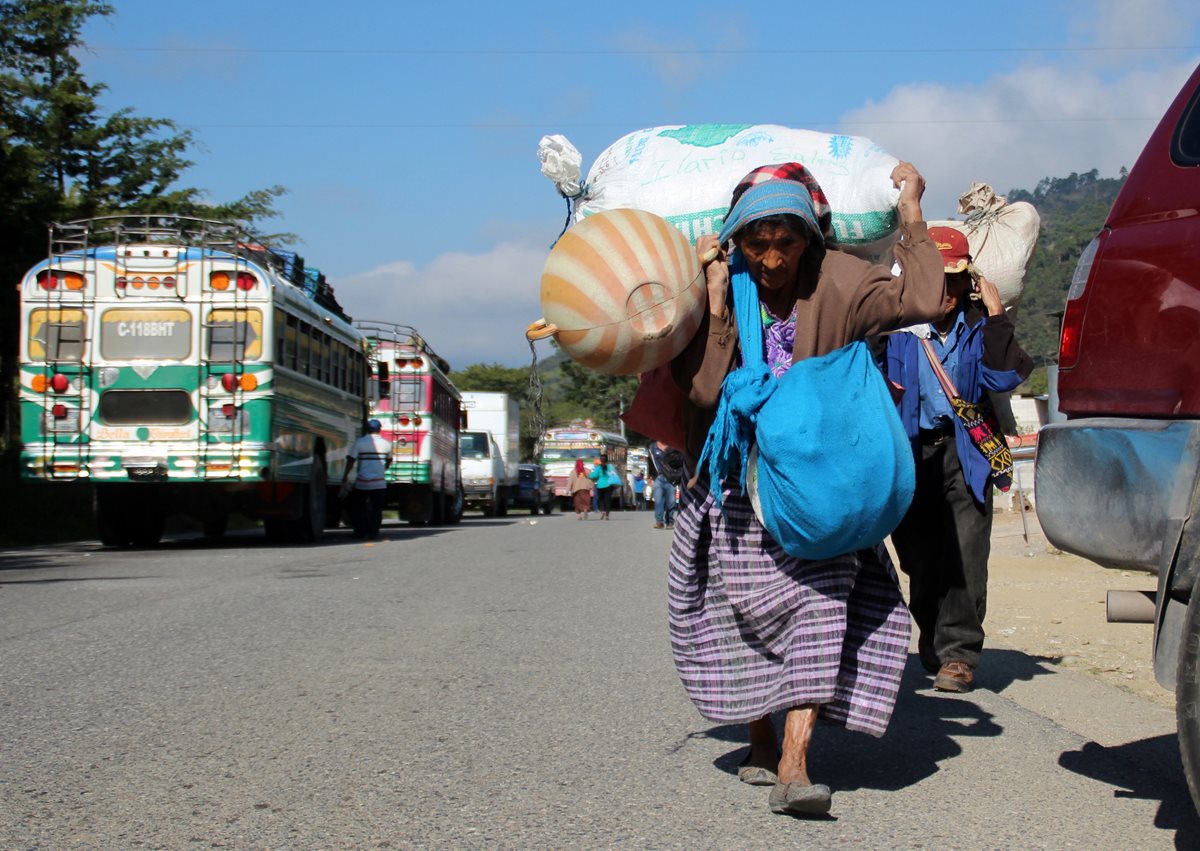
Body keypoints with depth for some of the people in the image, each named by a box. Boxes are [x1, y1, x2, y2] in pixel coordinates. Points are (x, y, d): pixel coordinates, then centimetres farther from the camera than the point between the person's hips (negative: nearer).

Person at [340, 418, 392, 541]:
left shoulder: (359, 442, -4)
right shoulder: (386, 443, 5)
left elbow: (351, 461, -9)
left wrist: (345, 477, -2)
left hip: (362, 482, -1)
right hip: (379, 483, 1)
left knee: (357, 508, 14)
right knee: (376, 509, 6)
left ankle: (360, 532, 12)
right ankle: (373, 533, 0)